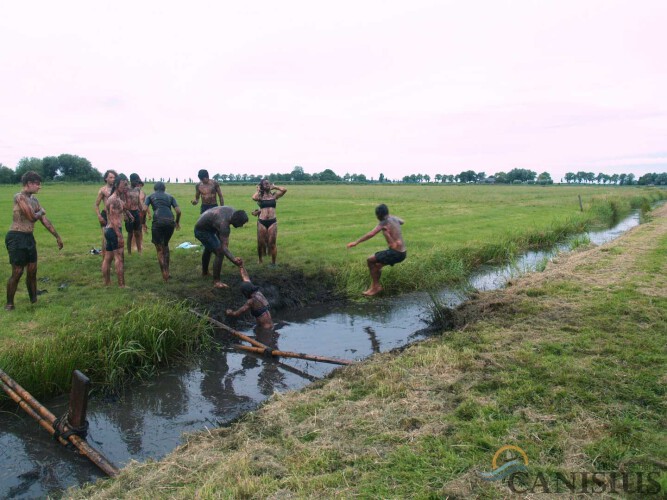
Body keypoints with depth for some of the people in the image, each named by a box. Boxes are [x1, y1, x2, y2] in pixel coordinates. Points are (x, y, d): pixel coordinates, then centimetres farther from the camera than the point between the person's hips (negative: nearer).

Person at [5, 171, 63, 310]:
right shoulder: (19, 197, -14)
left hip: (29, 237, 8)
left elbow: (45, 221, 16)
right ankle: (9, 303, 12)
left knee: (32, 270, 12)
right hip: (16, 237, -8)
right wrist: (41, 212, 3)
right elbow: (32, 217, -19)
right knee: (17, 272, -3)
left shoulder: (34, 200, 12)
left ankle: (34, 299, 26)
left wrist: (57, 236, 17)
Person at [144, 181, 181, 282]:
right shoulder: (170, 196, 24)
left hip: (158, 221, -3)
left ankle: (165, 276, 1)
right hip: (170, 221, 3)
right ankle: (167, 272, 25)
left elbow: (144, 209, 3)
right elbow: (178, 211, 11)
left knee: (159, 249, 7)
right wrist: (177, 222, 27)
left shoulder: (150, 196, 20)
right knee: (165, 245, 25)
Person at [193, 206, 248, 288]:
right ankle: (216, 282, -11)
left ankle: (204, 271, 57)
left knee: (209, 249, 32)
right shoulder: (224, 224, -39)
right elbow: (224, 248, -44)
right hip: (202, 231, -10)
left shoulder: (232, 211, -16)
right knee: (220, 252, -20)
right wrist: (234, 260, -59)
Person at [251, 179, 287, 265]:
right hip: (261, 222, 0)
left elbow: (284, 190, -8)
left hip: (272, 222, 0)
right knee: (261, 243, 9)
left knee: (272, 244, 1)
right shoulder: (260, 197, 3)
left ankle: (273, 263, 10)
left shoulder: (274, 195, 7)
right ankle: (260, 261, 27)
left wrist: (274, 187, 6)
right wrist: (258, 191, -2)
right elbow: (254, 197, -21)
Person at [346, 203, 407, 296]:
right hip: (403, 253, 9)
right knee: (377, 263, 23)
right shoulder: (394, 218, 12)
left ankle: (376, 286, 6)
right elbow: (402, 221, 37)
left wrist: (356, 242, -23)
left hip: (395, 253, -9)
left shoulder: (384, 223, -11)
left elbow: (371, 234, -25)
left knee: (370, 260, 1)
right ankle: (374, 286, 24)